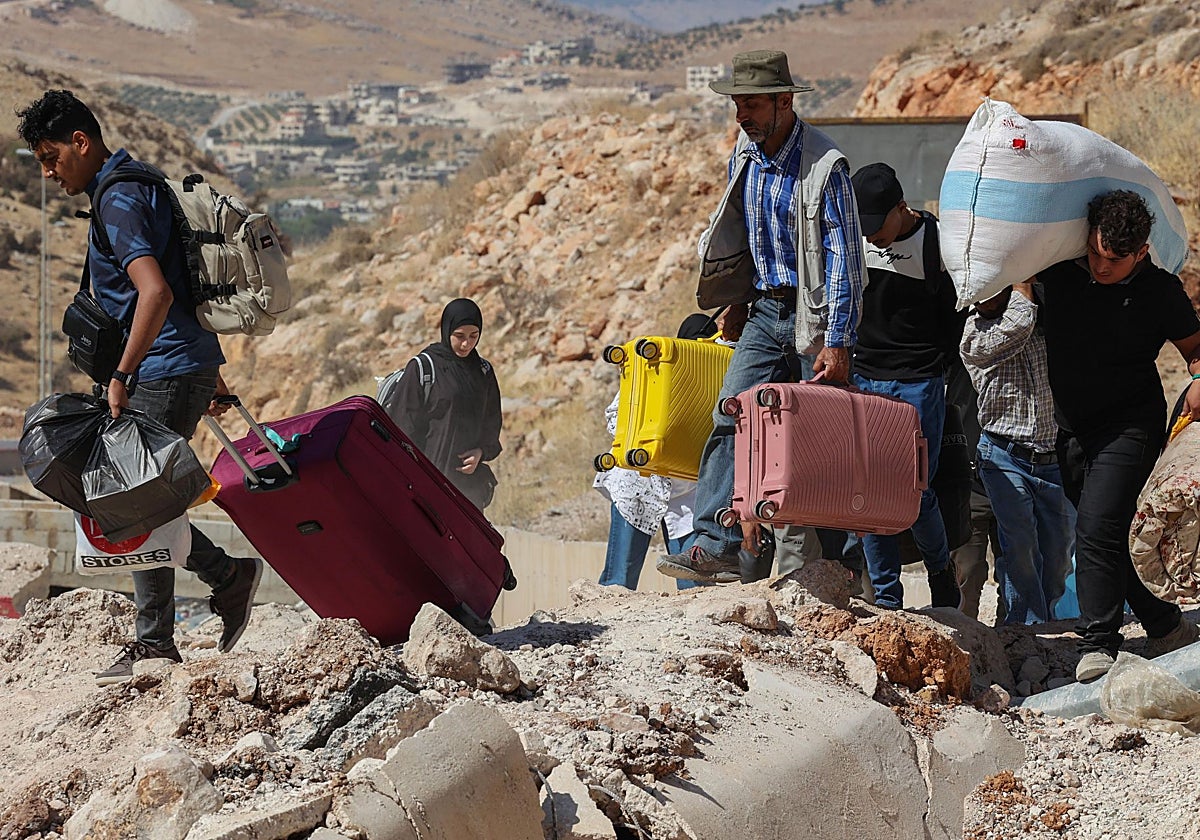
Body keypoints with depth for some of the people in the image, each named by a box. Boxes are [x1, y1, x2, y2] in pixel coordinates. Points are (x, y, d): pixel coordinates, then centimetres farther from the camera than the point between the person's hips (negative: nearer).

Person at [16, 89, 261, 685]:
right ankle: (228, 576, 15)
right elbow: (184, 285, 22)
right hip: (190, 363, 10)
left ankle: (153, 642, 5)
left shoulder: (118, 201, -16)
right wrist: (210, 371, 25)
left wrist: (121, 376, -26)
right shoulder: (138, 184, 16)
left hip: (165, 370, -10)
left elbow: (155, 293, -29)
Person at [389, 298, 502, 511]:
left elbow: (492, 422, 20)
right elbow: (405, 425, -4)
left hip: (469, 476, 5)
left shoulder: (483, 371, 13)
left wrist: (481, 452, -1)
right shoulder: (421, 368, -3)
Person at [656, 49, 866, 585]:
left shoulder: (825, 166, -15)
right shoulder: (744, 156, 7)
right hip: (764, 313, 6)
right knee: (731, 418, -9)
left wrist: (836, 342, -21)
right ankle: (715, 545, -16)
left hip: (814, 316, -6)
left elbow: (844, 258, -17)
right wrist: (737, 299, 22)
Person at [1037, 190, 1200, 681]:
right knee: (1096, 537, 11)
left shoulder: (1161, 292, -11)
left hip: (1130, 428, -5)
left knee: (1097, 528, -21)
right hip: (1071, 430, 5)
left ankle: (1098, 642, -17)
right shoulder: (1060, 271, -6)